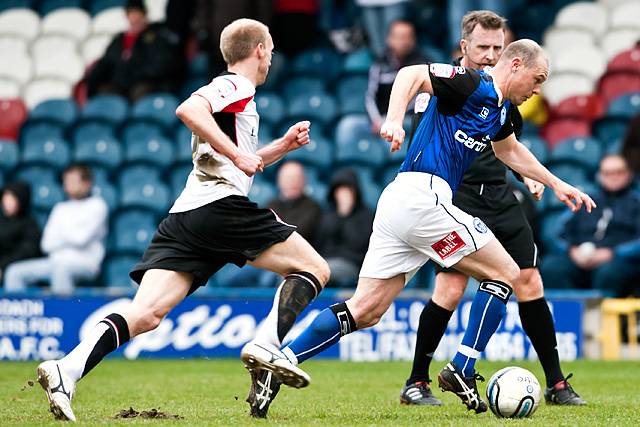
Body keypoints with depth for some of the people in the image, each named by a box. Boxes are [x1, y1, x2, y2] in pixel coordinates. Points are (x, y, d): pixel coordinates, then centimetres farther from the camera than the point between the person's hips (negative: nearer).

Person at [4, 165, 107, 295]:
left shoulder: (97, 205, 2)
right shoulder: (60, 209, 20)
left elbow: (82, 239, -11)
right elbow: (47, 244, 10)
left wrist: (63, 230, 6)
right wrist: (71, 239, -3)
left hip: (86, 264, -7)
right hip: (57, 261, 7)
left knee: (60, 266, -41)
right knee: (15, 272, -13)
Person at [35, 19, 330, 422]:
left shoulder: (232, 92, 31)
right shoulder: (236, 87, 2)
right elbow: (189, 109, -18)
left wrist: (283, 146, 34)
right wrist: (236, 154, -18)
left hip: (184, 220, 8)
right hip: (221, 206, -8)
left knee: (146, 314, -7)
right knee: (314, 268, 3)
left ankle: (67, 370, -27)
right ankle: (265, 345, -18)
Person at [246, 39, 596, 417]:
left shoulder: (500, 108, 22)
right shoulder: (475, 85, -7)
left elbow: (512, 152, 41)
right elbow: (412, 74, -18)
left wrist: (557, 184, 45)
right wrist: (395, 120, -32)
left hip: (399, 203, 9)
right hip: (422, 197, -9)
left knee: (364, 312, 3)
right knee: (505, 274, 0)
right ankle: (462, 372, 1)